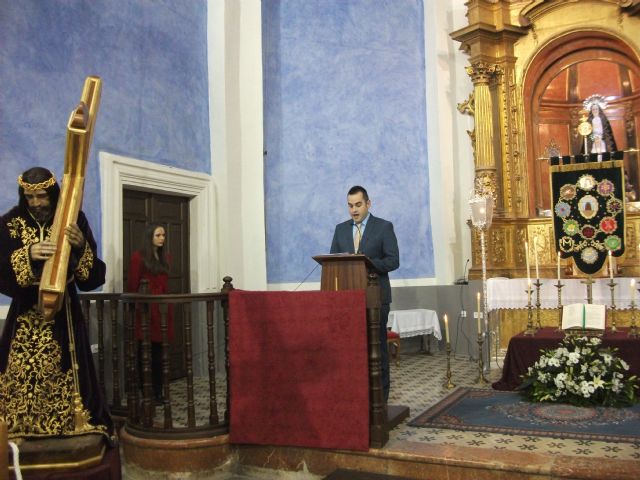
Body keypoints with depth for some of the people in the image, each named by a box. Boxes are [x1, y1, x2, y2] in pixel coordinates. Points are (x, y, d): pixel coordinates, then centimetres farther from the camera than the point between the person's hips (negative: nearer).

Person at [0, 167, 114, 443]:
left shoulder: (74, 221, -1)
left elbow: (93, 276, -5)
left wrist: (82, 246, -23)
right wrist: (28, 255, -26)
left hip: (64, 313, 0)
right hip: (26, 315, 1)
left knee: (67, 374, -2)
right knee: (23, 377, -2)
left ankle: (74, 425, 9)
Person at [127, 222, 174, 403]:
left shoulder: (165, 258, 16)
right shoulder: (138, 257, -3)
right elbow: (132, 286, -4)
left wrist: (169, 309, 13)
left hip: (162, 309, 6)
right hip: (146, 309, -6)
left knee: (159, 352, 8)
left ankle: (157, 391, 14)